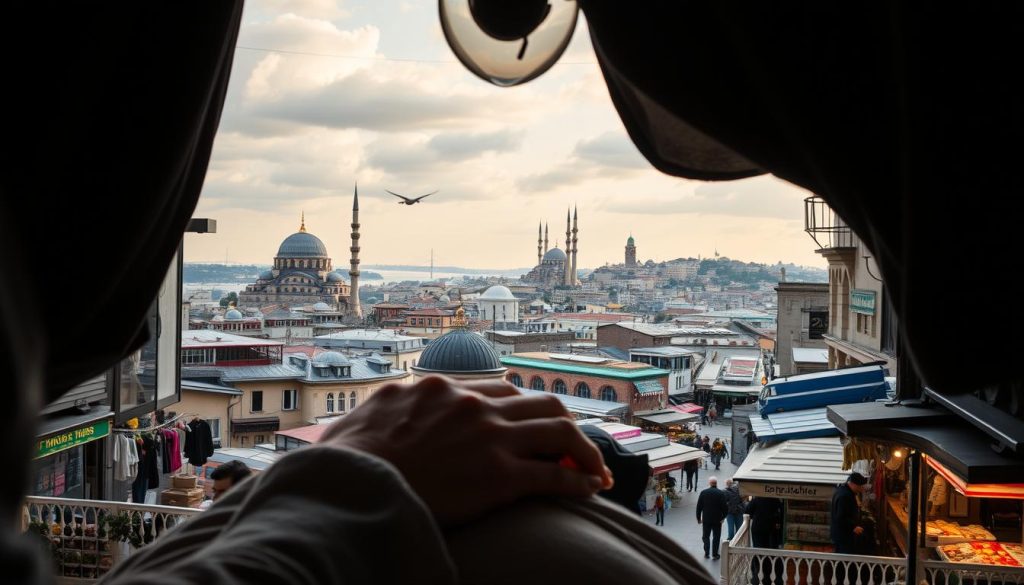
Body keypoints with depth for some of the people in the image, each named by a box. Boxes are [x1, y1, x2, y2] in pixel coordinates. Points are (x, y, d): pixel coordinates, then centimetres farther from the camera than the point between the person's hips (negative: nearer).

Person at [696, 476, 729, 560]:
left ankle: (706, 553, 9)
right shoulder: (721, 493, -10)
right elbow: (725, 507, -10)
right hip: (717, 519, -1)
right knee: (716, 537, 9)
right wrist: (723, 516, 6)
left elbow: (699, 506, -2)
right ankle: (714, 554, 9)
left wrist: (698, 518, 8)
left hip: (706, 519, 1)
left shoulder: (703, 493, -5)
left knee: (706, 536, 14)